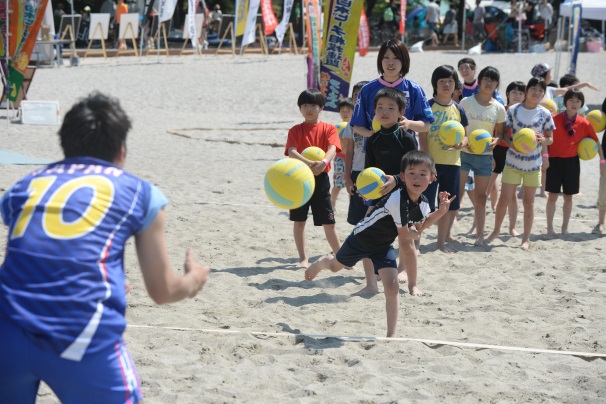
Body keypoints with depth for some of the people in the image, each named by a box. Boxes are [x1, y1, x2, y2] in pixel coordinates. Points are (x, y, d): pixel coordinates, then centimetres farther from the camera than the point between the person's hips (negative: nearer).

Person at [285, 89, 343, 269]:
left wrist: (323, 162, -39)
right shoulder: (295, 130, 1)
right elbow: (291, 152, -15)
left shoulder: (329, 129, 1)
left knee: (328, 222, 2)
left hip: (320, 179, -1)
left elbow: (333, 149, -17)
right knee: (298, 220, 5)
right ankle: (303, 259, 15)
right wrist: (309, 163, -34)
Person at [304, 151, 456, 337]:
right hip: (362, 238, -5)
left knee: (392, 286, -11)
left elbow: (420, 226, 8)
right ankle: (322, 262, 59)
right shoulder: (398, 200, -36)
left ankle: (391, 335, -2)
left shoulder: (423, 203, -11)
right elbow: (404, 233, -25)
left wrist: (441, 211, -4)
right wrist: (415, 234, -4)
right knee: (336, 266, 21)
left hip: (383, 246, 5)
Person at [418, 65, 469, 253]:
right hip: (431, 162, -5)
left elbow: (465, 135, 13)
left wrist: (461, 143, -11)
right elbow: (422, 136, -7)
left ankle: (442, 240, 25)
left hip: (452, 162, 5)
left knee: (448, 204, 11)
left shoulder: (458, 109, 9)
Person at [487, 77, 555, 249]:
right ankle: (496, 231, 20)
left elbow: (551, 139, 4)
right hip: (512, 161, -1)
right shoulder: (513, 110, -4)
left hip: (533, 163, 1)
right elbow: (504, 133, 1)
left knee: (528, 201, 8)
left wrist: (543, 139, -19)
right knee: (504, 199, -1)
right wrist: (511, 144, -19)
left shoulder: (545, 114, -1)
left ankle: (526, 238, 17)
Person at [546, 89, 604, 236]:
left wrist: (602, 160, 7)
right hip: (555, 161, -2)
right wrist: (544, 157, -10)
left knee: (568, 197, 9)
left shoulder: (584, 123, -1)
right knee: (553, 196, 1)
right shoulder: (554, 119, -7)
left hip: (572, 162, 2)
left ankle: (565, 228, 20)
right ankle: (550, 228, 10)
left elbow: (596, 142, 8)